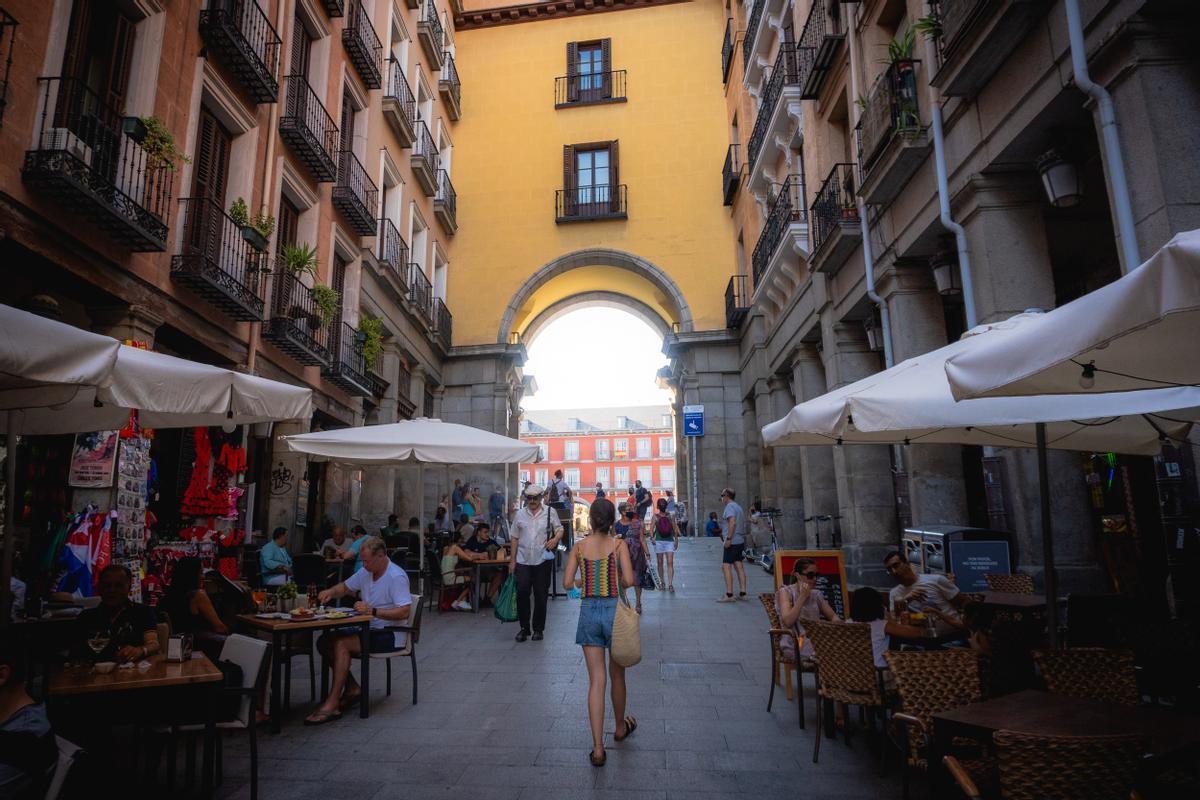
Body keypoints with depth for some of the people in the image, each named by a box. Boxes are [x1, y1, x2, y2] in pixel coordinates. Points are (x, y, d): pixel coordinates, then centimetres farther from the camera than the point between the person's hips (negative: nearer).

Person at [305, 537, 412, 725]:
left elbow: (405, 611, -27)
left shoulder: (396, 577, -19)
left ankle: (332, 705, -17)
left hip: (390, 634, -9)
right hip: (367, 628, 9)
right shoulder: (366, 572, 7)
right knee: (324, 642, -3)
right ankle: (352, 688, 6)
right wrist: (330, 592, -1)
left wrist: (372, 611, -31)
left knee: (341, 644, -24)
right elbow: (346, 587, 22)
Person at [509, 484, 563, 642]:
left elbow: (560, 529, 2)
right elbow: (515, 538, 12)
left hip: (542, 560, -1)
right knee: (522, 592, -6)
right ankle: (524, 627, 11)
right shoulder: (520, 514, 8)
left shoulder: (549, 512, 2)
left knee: (541, 595, 5)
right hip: (523, 561, 1)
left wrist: (556, 538, -21)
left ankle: (538, 628, 19)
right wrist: (512, 560, 9)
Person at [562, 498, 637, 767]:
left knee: (596, 680, 4)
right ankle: (620, 727, 40)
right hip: (613, 609, -1)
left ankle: (598, 749, 2)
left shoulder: (579, 547, -2)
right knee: (617, 675, 20)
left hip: (588, 611, 1)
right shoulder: (619, 544, -8)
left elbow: (567, 583, -3)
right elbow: (629, 580, -16)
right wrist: (617, 584, 6)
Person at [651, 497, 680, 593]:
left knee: (670, 563, -10)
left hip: (670, 541, 0)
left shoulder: (670, 516, 9)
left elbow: (675, 529, 13)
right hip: (659, 541, 0)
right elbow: (651, 528, -6)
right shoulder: (655, 517, 4)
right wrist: (652, 537, -22)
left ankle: (670, 584, -15)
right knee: (660, 563, 6)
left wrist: (676, 540, 9)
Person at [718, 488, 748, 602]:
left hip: (732, 542, -10)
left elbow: (732, 522, -23)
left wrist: (728, 539, -24)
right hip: (740, 541, 10)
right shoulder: (738, 507, 19)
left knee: (726, 566, -8)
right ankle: (742, 593, 12)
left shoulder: (730, 506, -10)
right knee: (739, 566, 10)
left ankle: (729, 595, -11)